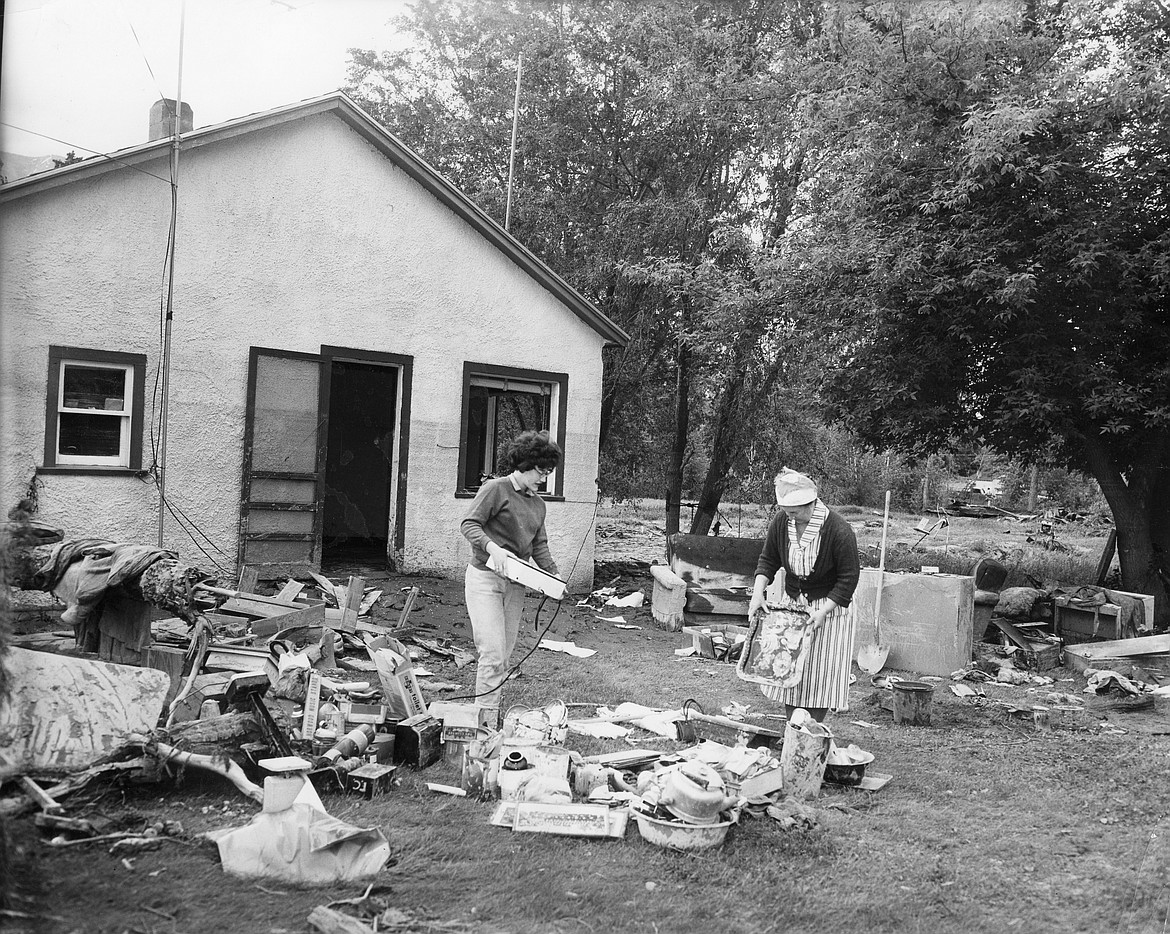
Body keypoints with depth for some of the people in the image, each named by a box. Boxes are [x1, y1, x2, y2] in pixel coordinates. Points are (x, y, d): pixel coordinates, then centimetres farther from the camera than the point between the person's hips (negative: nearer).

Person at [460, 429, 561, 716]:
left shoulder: (538, 503, 14)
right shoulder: (496, 489, -7)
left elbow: (539, 545, 12)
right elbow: (469, 524, -13)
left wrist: (553, 574, -4)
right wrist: (492, 547, -29)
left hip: (515, 585, 7)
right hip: (484, 577, -7)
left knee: (504, 655, 9)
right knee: (493, 652, -12)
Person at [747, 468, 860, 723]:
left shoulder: (839, 531, -24)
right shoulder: (781, 523, -10)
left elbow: (848, 578, -17)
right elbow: (768, 560, 2)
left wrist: (823, 611, -23)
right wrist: (758, 593, -12)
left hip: (829, 607, -5)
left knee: (819, 675, -3)